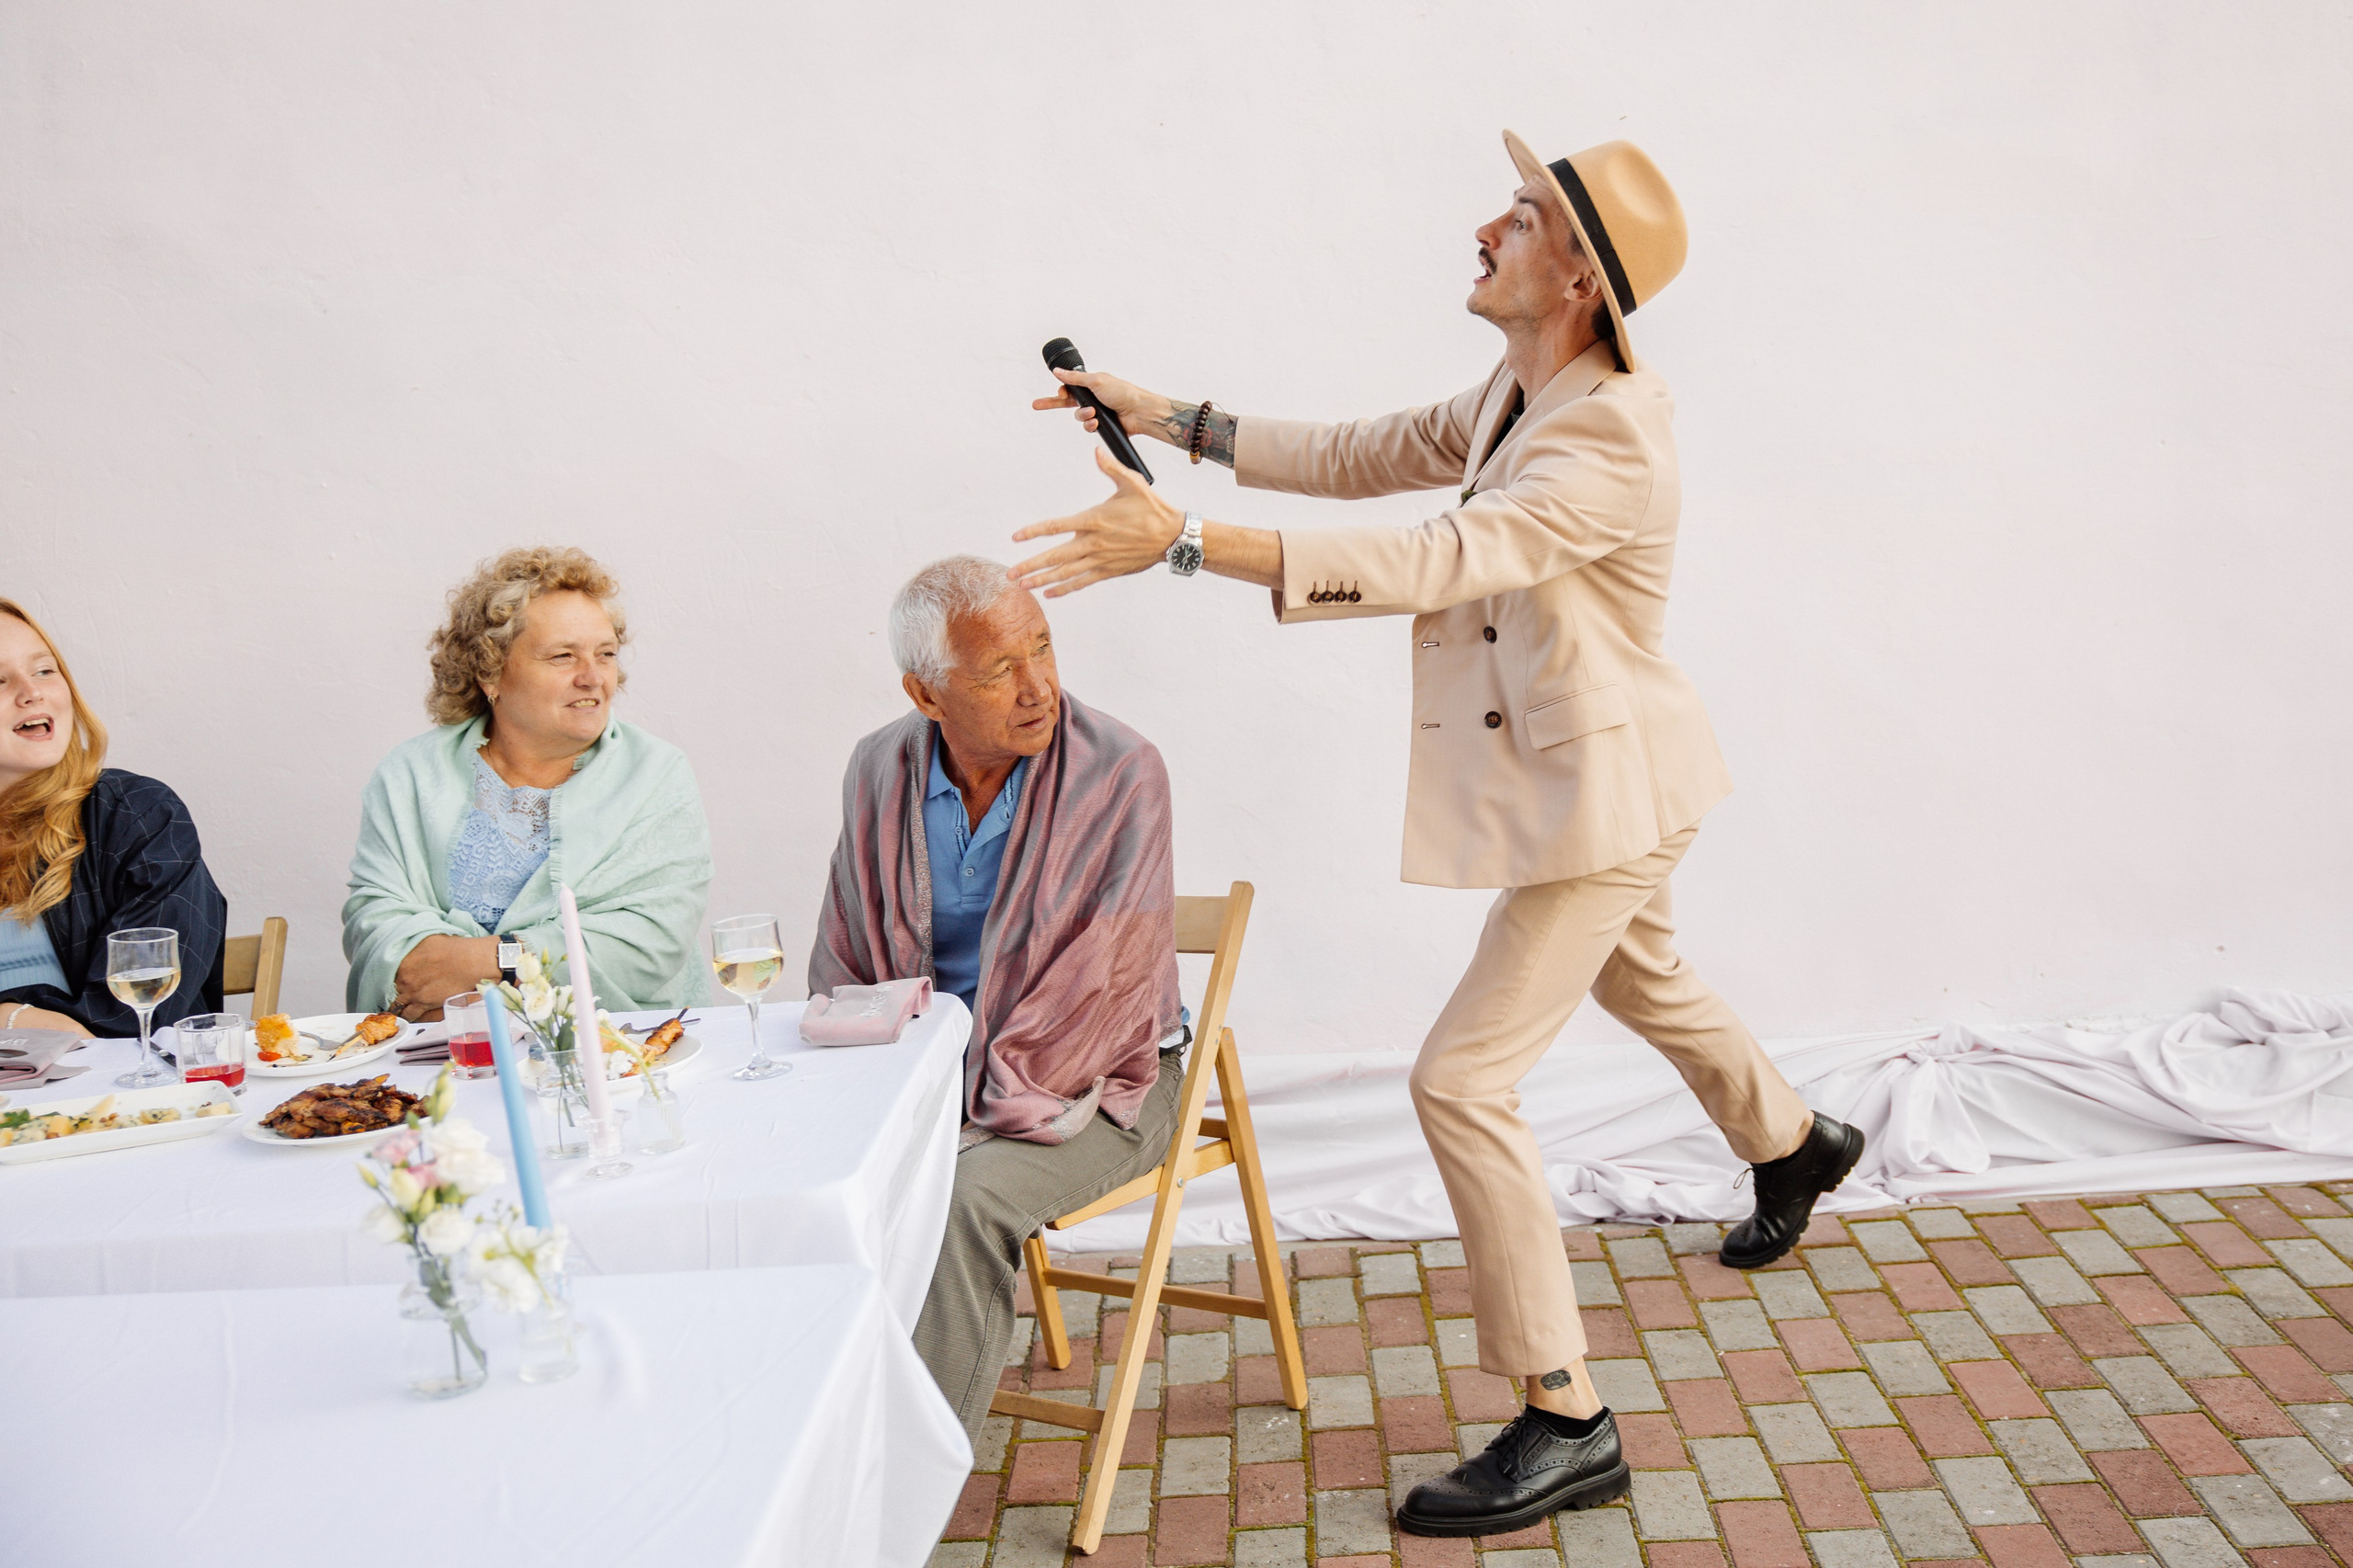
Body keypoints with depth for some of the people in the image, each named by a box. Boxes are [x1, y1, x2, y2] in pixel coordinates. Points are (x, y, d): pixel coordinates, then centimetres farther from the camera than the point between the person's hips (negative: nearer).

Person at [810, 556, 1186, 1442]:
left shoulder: (1120, 773, -16)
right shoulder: (880, 770, 1)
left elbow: (1104, 982, -19)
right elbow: (842, 963, 9)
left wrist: (988, 1114, -22)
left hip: (1087, 1082, -4)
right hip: (925, 1067, 5)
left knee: (968, 1198, -31)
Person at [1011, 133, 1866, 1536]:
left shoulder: (1613, 436, -29)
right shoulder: (1518, 397, 1)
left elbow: (1437, 560, -41)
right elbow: (1366, 456, 9)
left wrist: (1186, 541, -46)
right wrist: (1174, 419, 3)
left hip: (1603, 793, -10)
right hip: (1580, 785, 10)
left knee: (1464, 1080, -12)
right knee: (1638, 977, 33)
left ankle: (1567, 1424, -1)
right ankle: (1796, 1143, 63)